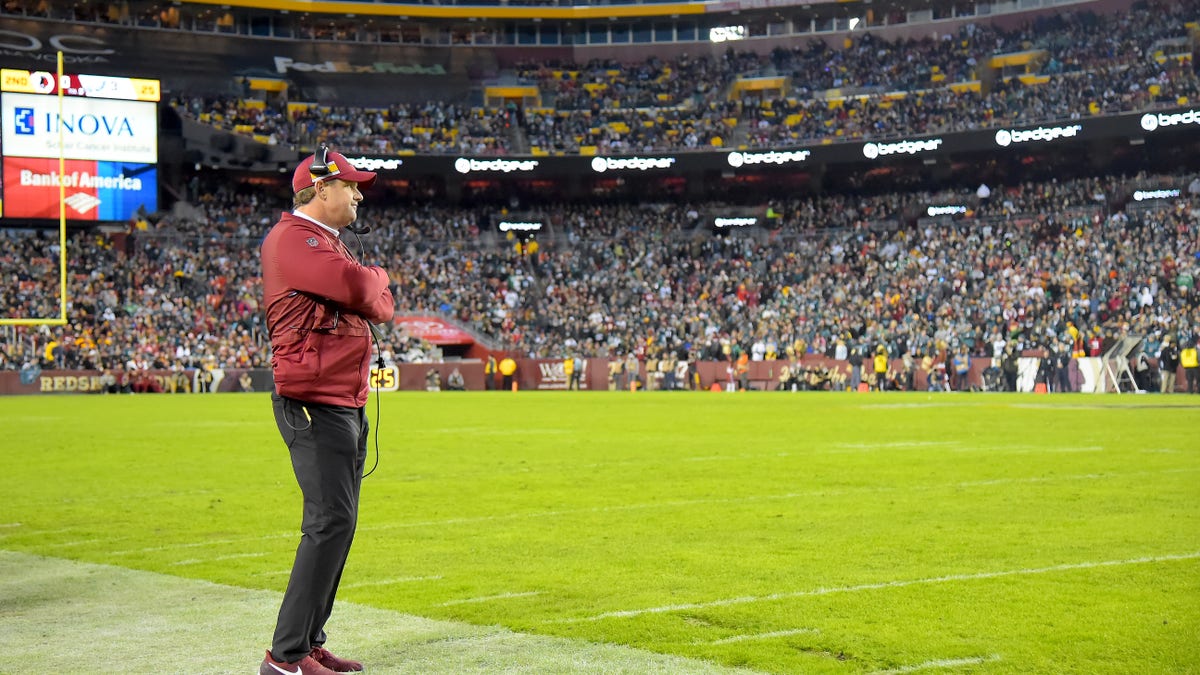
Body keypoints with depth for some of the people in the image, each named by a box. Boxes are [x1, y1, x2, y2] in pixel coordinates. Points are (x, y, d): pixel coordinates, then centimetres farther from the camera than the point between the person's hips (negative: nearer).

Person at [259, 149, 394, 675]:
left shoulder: (327, 244, 22)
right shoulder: (292, 238, -10)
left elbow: (383, 309, 15)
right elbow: (356, 286, -25)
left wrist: (367, 288, -6)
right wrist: (375, 275, -3)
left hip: (348, 405, 10)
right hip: (314, 403, -10)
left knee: (336, 523, 11)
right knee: (330, 522, -16)